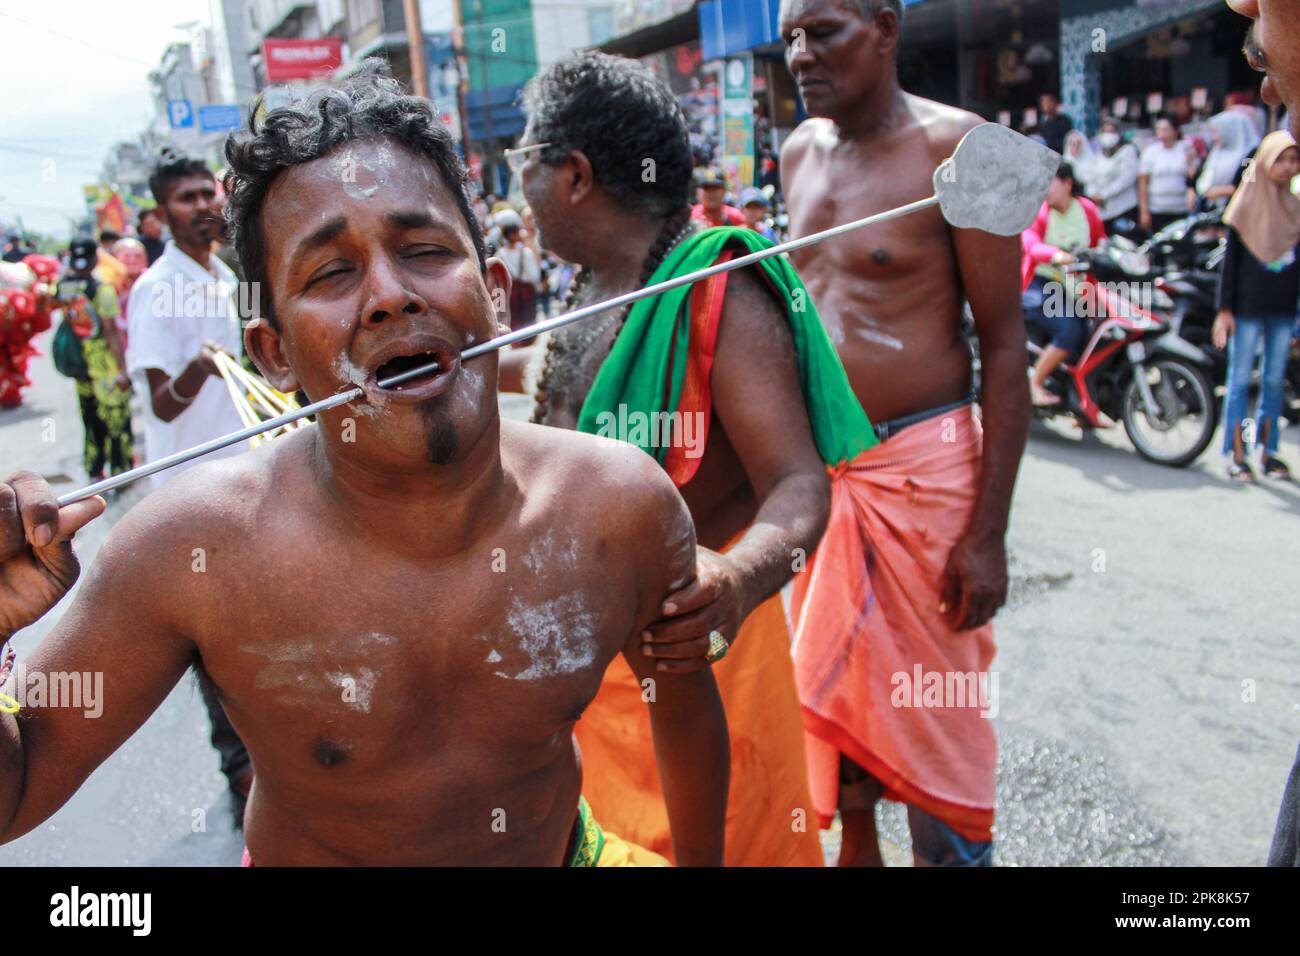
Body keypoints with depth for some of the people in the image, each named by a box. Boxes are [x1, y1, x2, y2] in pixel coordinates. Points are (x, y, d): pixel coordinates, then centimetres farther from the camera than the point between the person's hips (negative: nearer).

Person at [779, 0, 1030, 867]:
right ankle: (857, 846, 41)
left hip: (922, 465, -6)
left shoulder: (954, 146, -11)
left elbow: (1005, 342, -12)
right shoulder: (800, 153, 7)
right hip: (816, 464, 6)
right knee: (829, 682, 18)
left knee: (935, 706, 5)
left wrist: (989, 531, -16)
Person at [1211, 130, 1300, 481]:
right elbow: (1230, 260, -4)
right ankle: (1237, 455, 4)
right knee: (1240, 379, -1)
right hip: (1248, 307, -4)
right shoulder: (1246, 203, -2)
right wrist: (1224, 309, -9)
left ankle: (1268, 452, 16)